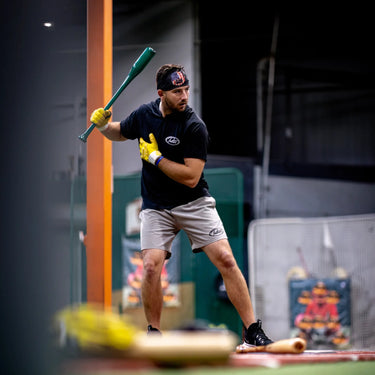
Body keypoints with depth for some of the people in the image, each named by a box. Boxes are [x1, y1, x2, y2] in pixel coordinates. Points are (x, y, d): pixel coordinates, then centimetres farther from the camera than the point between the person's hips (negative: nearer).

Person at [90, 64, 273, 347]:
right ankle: (154, 333, 4)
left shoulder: (194, 127, -16)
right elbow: (119, 133, 21)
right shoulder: (145, 114, 0)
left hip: (194, 203, -3)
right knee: (151, 266, -16)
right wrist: (103, 124, 0)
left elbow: (191, 177, -22)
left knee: (226, 260, -15)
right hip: (156, 207, 3)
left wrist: (155, 157, -18)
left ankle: (252, 331, -7)